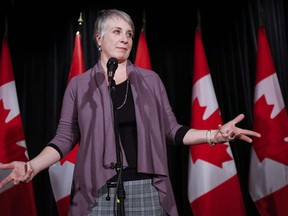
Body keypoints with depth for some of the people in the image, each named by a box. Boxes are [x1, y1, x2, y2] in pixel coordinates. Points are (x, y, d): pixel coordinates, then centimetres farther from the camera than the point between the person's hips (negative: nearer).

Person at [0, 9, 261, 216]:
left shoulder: (150, 80, 7)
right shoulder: (79, 84, 4)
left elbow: (171, 130, 7)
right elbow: (65, 137, 4)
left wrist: (214, 134, -6)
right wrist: (32, 166, -12)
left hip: (145, 189, 1)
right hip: (98, 191, 0)